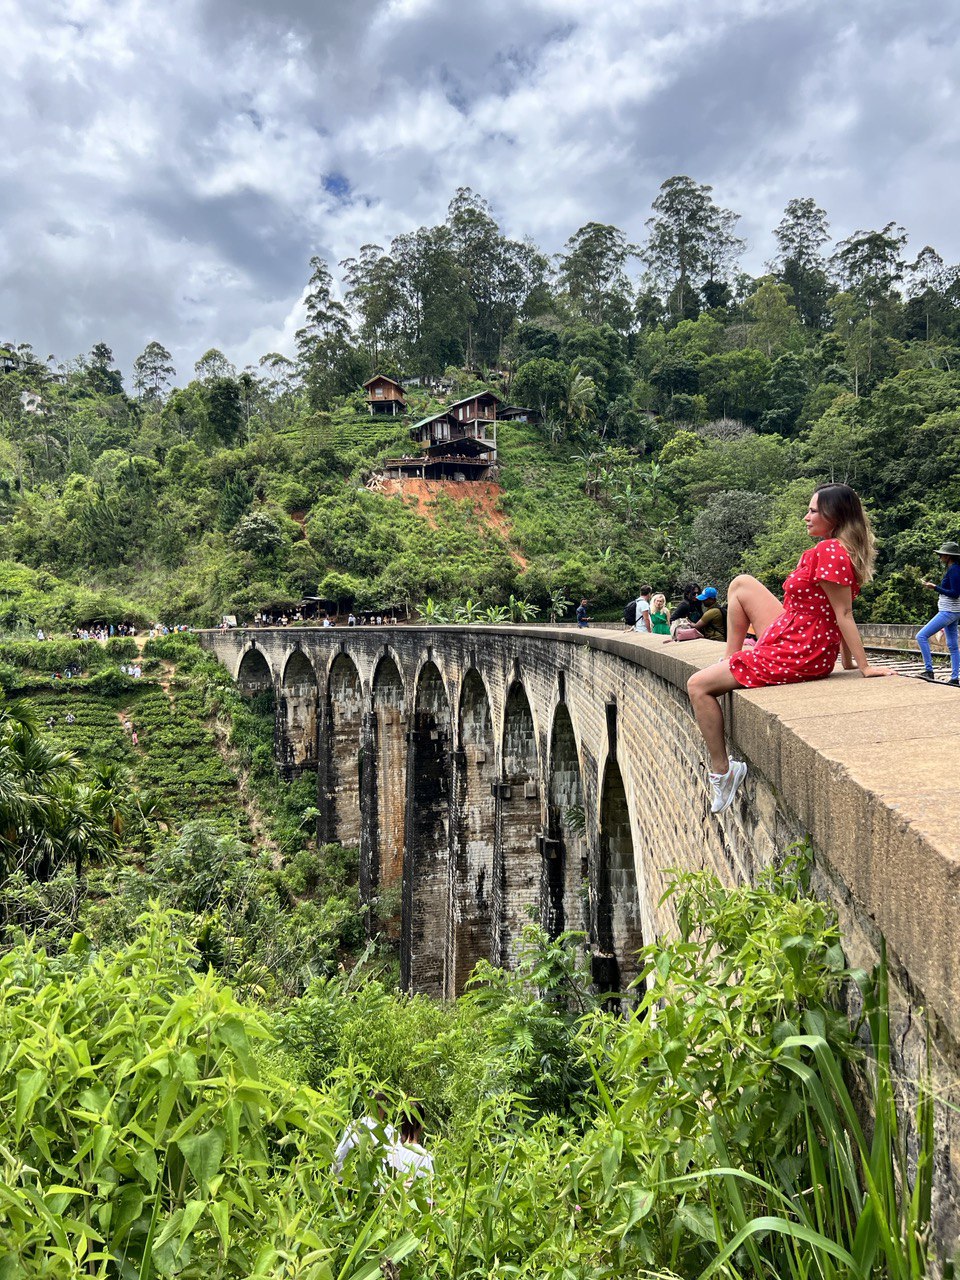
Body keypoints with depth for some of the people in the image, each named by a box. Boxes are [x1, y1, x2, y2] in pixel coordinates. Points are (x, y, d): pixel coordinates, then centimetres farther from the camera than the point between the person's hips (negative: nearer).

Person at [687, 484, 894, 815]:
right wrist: (847, 663, 13)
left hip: (795, 657, -10)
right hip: (793, 637, 10)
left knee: (698, 686, -2)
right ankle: (731, 663, 22)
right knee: (741, 584, 19)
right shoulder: (837, 549, 8)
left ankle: (721, 772, 4)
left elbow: (844, 613, -22)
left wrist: (864, 666, -19)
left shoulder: (829, 551, -22)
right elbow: (841, 613, 11)